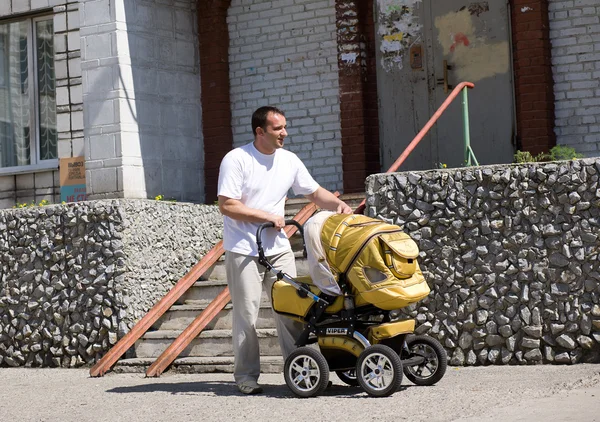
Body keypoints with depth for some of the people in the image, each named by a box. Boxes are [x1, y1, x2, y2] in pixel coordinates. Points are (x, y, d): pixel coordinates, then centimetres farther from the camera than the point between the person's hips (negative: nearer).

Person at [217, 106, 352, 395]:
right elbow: (227, 206, -15)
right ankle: (246, 375, 8)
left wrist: (338, 204, -3)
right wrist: (267, 216, -14)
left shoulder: (289, 160, 7)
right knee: (246, 314, -2)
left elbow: (314, 193, 16)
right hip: (243, 250, -5)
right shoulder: (236, 160, -11)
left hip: (279, 248, 5)